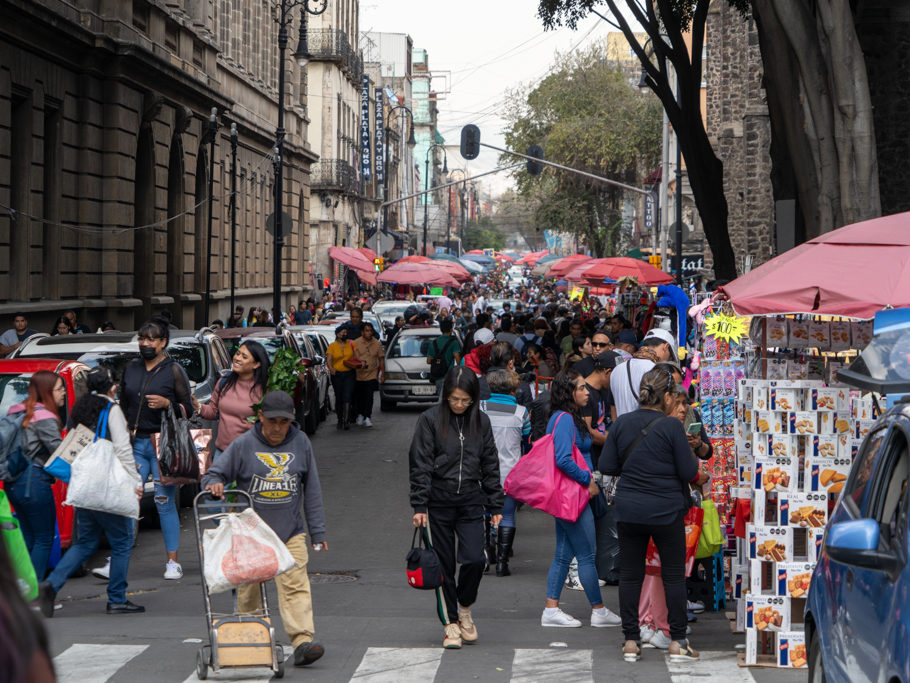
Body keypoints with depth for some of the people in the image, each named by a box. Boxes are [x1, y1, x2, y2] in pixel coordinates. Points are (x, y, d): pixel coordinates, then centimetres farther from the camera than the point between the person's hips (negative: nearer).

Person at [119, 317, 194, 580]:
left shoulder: (174, 371, 1)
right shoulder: (131, 369, 15)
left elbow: (188, 409, -1)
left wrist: (167, 404, -17)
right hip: (136, 444, 4)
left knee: (165, 503, -3)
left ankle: (172, 561, 4)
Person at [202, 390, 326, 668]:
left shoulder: (301, 444, 5)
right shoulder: (243, 446, -2)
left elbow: (312, 490, 11)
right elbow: (214, 473, 5)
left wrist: (318, 532, 10)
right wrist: (214, 484, -21)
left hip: (291, 534, 0)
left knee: (295, 585, -13)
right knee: (249, 590, 7)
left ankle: (302, 642, -20)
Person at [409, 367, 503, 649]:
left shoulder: (481, 422, 6)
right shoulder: (430, 419, -3)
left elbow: (490, 465, 13)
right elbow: (420, 465, -3)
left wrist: (495, 506, 10)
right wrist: (419, 506, -8)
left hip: (471, 501, 2)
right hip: (439, 502, -2)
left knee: (474, 560, -10)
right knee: (445, 565, 2)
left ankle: (465, 608, 17)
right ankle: (451, 624, 13)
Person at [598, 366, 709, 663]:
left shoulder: (621, 423, 0)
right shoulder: (671, 426, -12)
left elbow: (606, 466, 3)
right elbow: (688, 472, -9)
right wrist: (702, 478, 12)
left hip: (628, 510, 3)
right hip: (666, 511, -3)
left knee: (629, 575, 10)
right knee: (674, 575, 8)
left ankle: (631, 641, 11)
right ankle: (677, 641, 10)